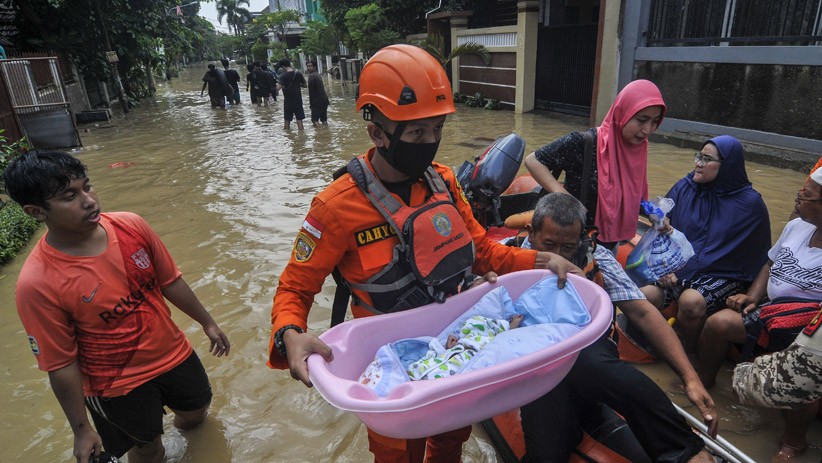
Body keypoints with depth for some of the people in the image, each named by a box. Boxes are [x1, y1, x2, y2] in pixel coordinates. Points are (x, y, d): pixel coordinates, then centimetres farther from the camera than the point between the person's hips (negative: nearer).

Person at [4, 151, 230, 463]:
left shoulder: (131, 226, -16)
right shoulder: (37, 284, -26)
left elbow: (170, 282, -2)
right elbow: (62, 364, -17)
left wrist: (207, 323, 8)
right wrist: (81, 430, -7)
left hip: (173, 354, 4)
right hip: (117, 386, -4)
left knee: (197, 409, 28)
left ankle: (183, 426, 62)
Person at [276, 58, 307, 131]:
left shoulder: (283, 75, -12)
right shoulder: (298, 73, -3)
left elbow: (279, 87, -22)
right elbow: (305, 85, 4)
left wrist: (278, 85, -1)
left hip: (288, 99, -2)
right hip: (298, 98, 2)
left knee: (287, 118, 10)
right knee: (299, 118, 7)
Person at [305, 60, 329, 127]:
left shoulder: (311, 76, -13)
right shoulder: (318, 75, 15)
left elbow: (311, 90, -15)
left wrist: (310, 103, -7)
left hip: (317, 101, -9)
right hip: (324, 99, 9)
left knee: (315, 119, -6)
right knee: (324, 119, 14)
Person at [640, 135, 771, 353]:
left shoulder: (750, 204, 0)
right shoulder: (683, 188, 7)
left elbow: (755, 257, 2)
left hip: (722, 275, -2)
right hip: (675, 267, 2)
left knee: (691, 301, -33)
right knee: (645, 295, -27)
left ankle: (688, 353, -4)